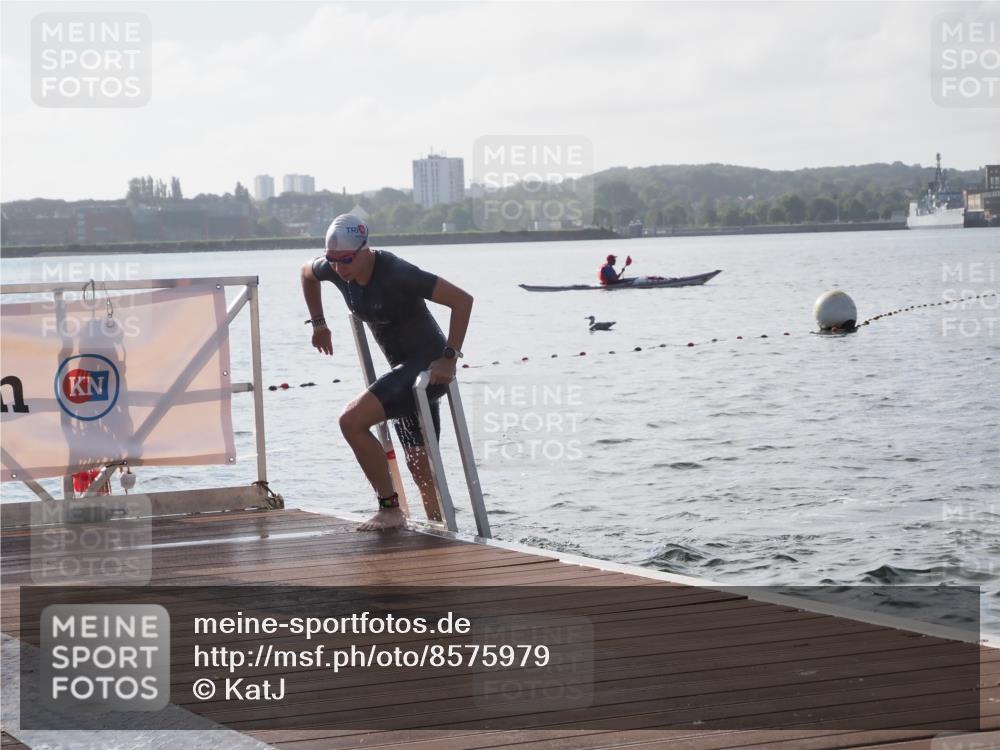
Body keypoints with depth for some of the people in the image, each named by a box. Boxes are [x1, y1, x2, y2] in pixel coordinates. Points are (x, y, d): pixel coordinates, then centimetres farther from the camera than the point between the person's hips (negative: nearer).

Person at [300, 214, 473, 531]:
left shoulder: (397, 273, -26)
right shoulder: (334, 270, -3)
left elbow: (462, 300, -26)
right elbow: (306, 273, 22)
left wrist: (449, 358, -26)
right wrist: (318, 324, 22)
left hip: (428, 365, -9)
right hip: (404, 368, 9)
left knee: (352, 420, -22)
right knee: (420, 466, 12)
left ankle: (389, 508, -12)